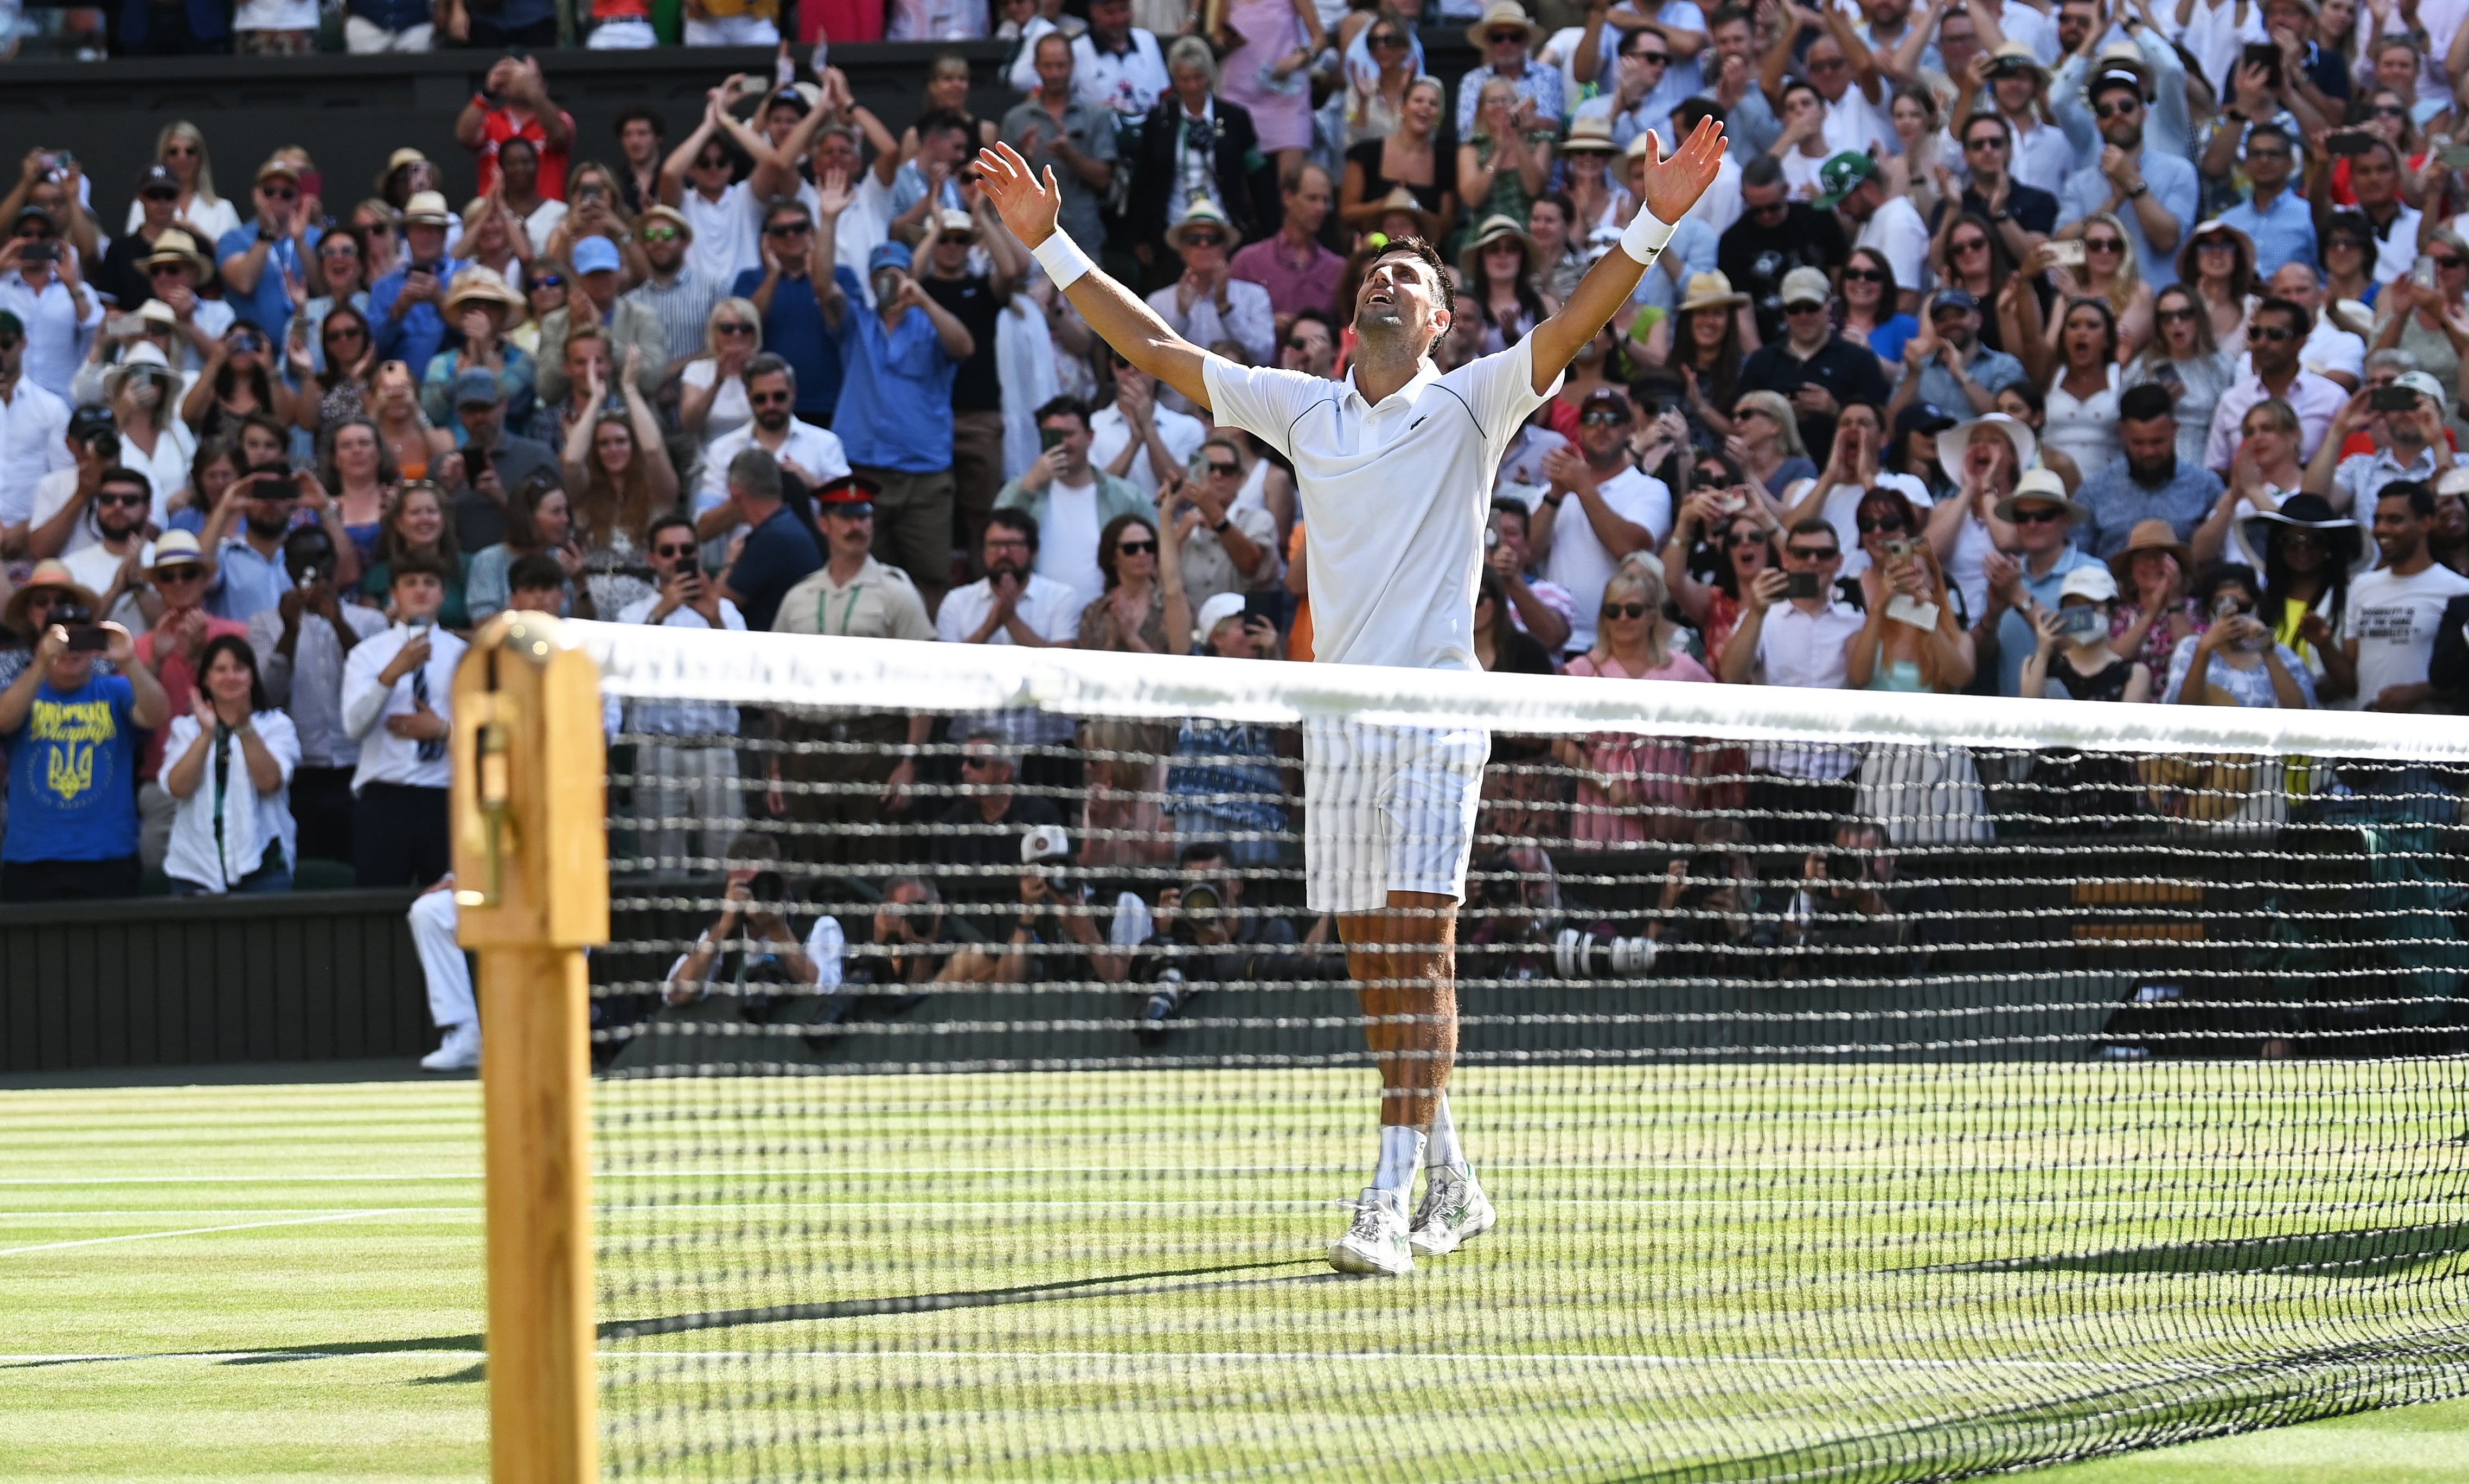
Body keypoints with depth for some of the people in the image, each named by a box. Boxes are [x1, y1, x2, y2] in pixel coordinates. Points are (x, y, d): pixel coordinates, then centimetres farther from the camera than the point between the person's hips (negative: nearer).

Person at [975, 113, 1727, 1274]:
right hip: (1335, 721, 5)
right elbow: (1151, 346, 16)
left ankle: (1391, 1206, -18)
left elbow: (1572, 323, -12)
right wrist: (1049, 243, 12)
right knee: (1373, 971, 9)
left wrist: (1653, 225, -26)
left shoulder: (1469, 406, 2)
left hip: (1436, 719, -5)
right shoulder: (1300, 409, 14)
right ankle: (1450, 1185, 22)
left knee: (1417, 959, -12)